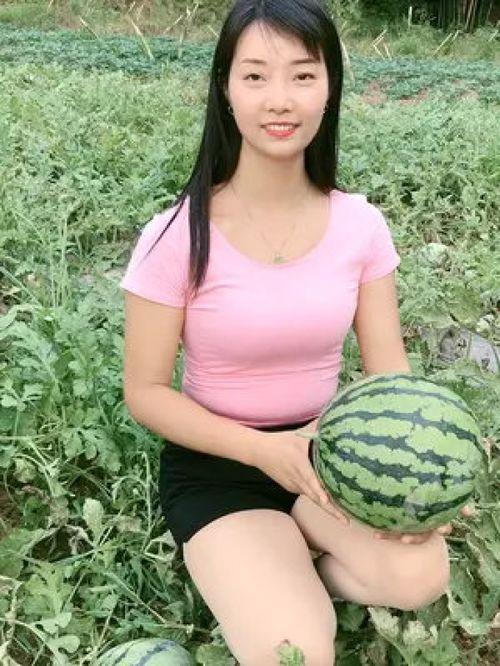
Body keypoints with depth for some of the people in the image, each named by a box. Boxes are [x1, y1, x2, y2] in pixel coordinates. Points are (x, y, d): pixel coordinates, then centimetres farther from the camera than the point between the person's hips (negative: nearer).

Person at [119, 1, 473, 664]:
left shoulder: (360, 224, -8)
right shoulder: (177, 236, -17)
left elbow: (390, 371, -4)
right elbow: (145, 392, -11)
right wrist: (263, 449, -24)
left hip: (324, 449, 3)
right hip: (216, 463, -3)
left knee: (421, 574, -23)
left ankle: (270, 576, 3)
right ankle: (250, 582, 12)